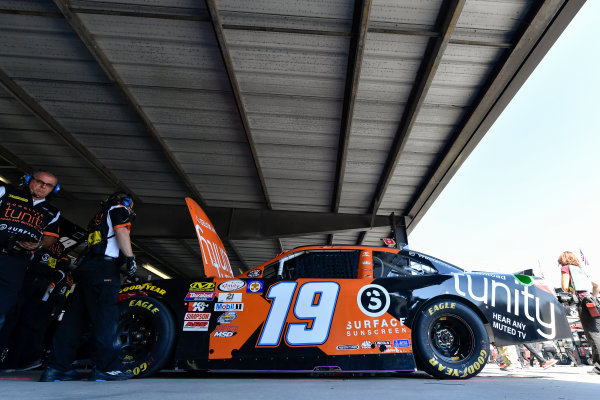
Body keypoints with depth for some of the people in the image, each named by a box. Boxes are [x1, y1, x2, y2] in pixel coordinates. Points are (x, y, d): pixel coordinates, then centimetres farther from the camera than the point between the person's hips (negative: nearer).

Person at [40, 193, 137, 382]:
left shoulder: (99, 217, 32)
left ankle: (57, 367, 8)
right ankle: (105, 367, -10)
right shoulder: (118, 209, 7)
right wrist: (130, 258, -16)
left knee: (76, 317, 7)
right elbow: (121, 232, -11)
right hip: (104, 268, -9)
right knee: (105, 316, -10)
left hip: (85, 266, 9)